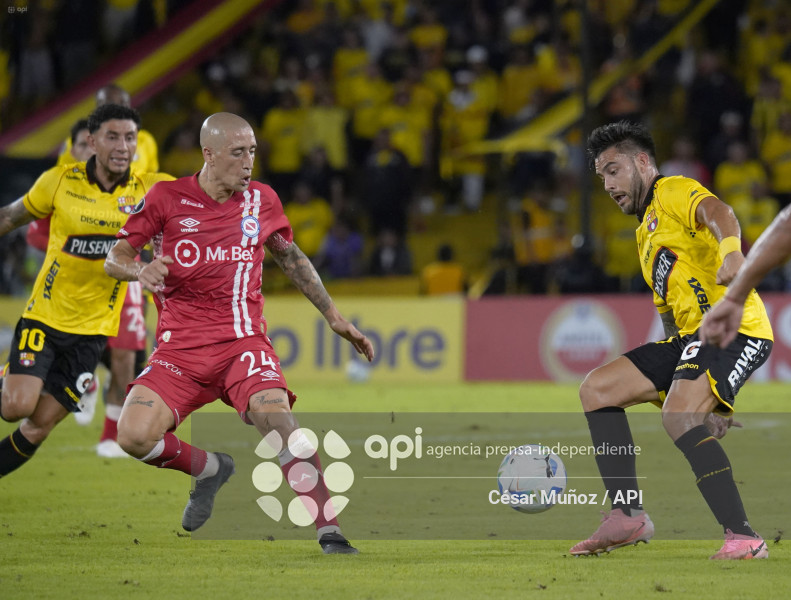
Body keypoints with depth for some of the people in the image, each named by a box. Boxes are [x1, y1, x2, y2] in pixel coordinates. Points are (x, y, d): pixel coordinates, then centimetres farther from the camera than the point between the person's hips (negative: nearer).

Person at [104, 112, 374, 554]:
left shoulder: (262, 200, 7)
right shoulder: (167, 198, 0)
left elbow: (291, 259, 23)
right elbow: (115, 257, 5)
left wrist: (336, 318, 23)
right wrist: (140, 271, -19)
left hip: (243, 341, 0)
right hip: (180, 348, 0)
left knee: (277, 419, -29)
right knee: (134, 435, -20)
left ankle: (331, 533, -26)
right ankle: (211, 470, 12)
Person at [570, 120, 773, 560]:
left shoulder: (674, 192, 0)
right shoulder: (647, 234, 29)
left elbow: (718, 213, -23)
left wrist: (731, 250, -49)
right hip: (690, 337, 10)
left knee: (678, 418, -30)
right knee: (596, 389, 6)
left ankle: (744, 538, -32)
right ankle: (628, 515, 6)